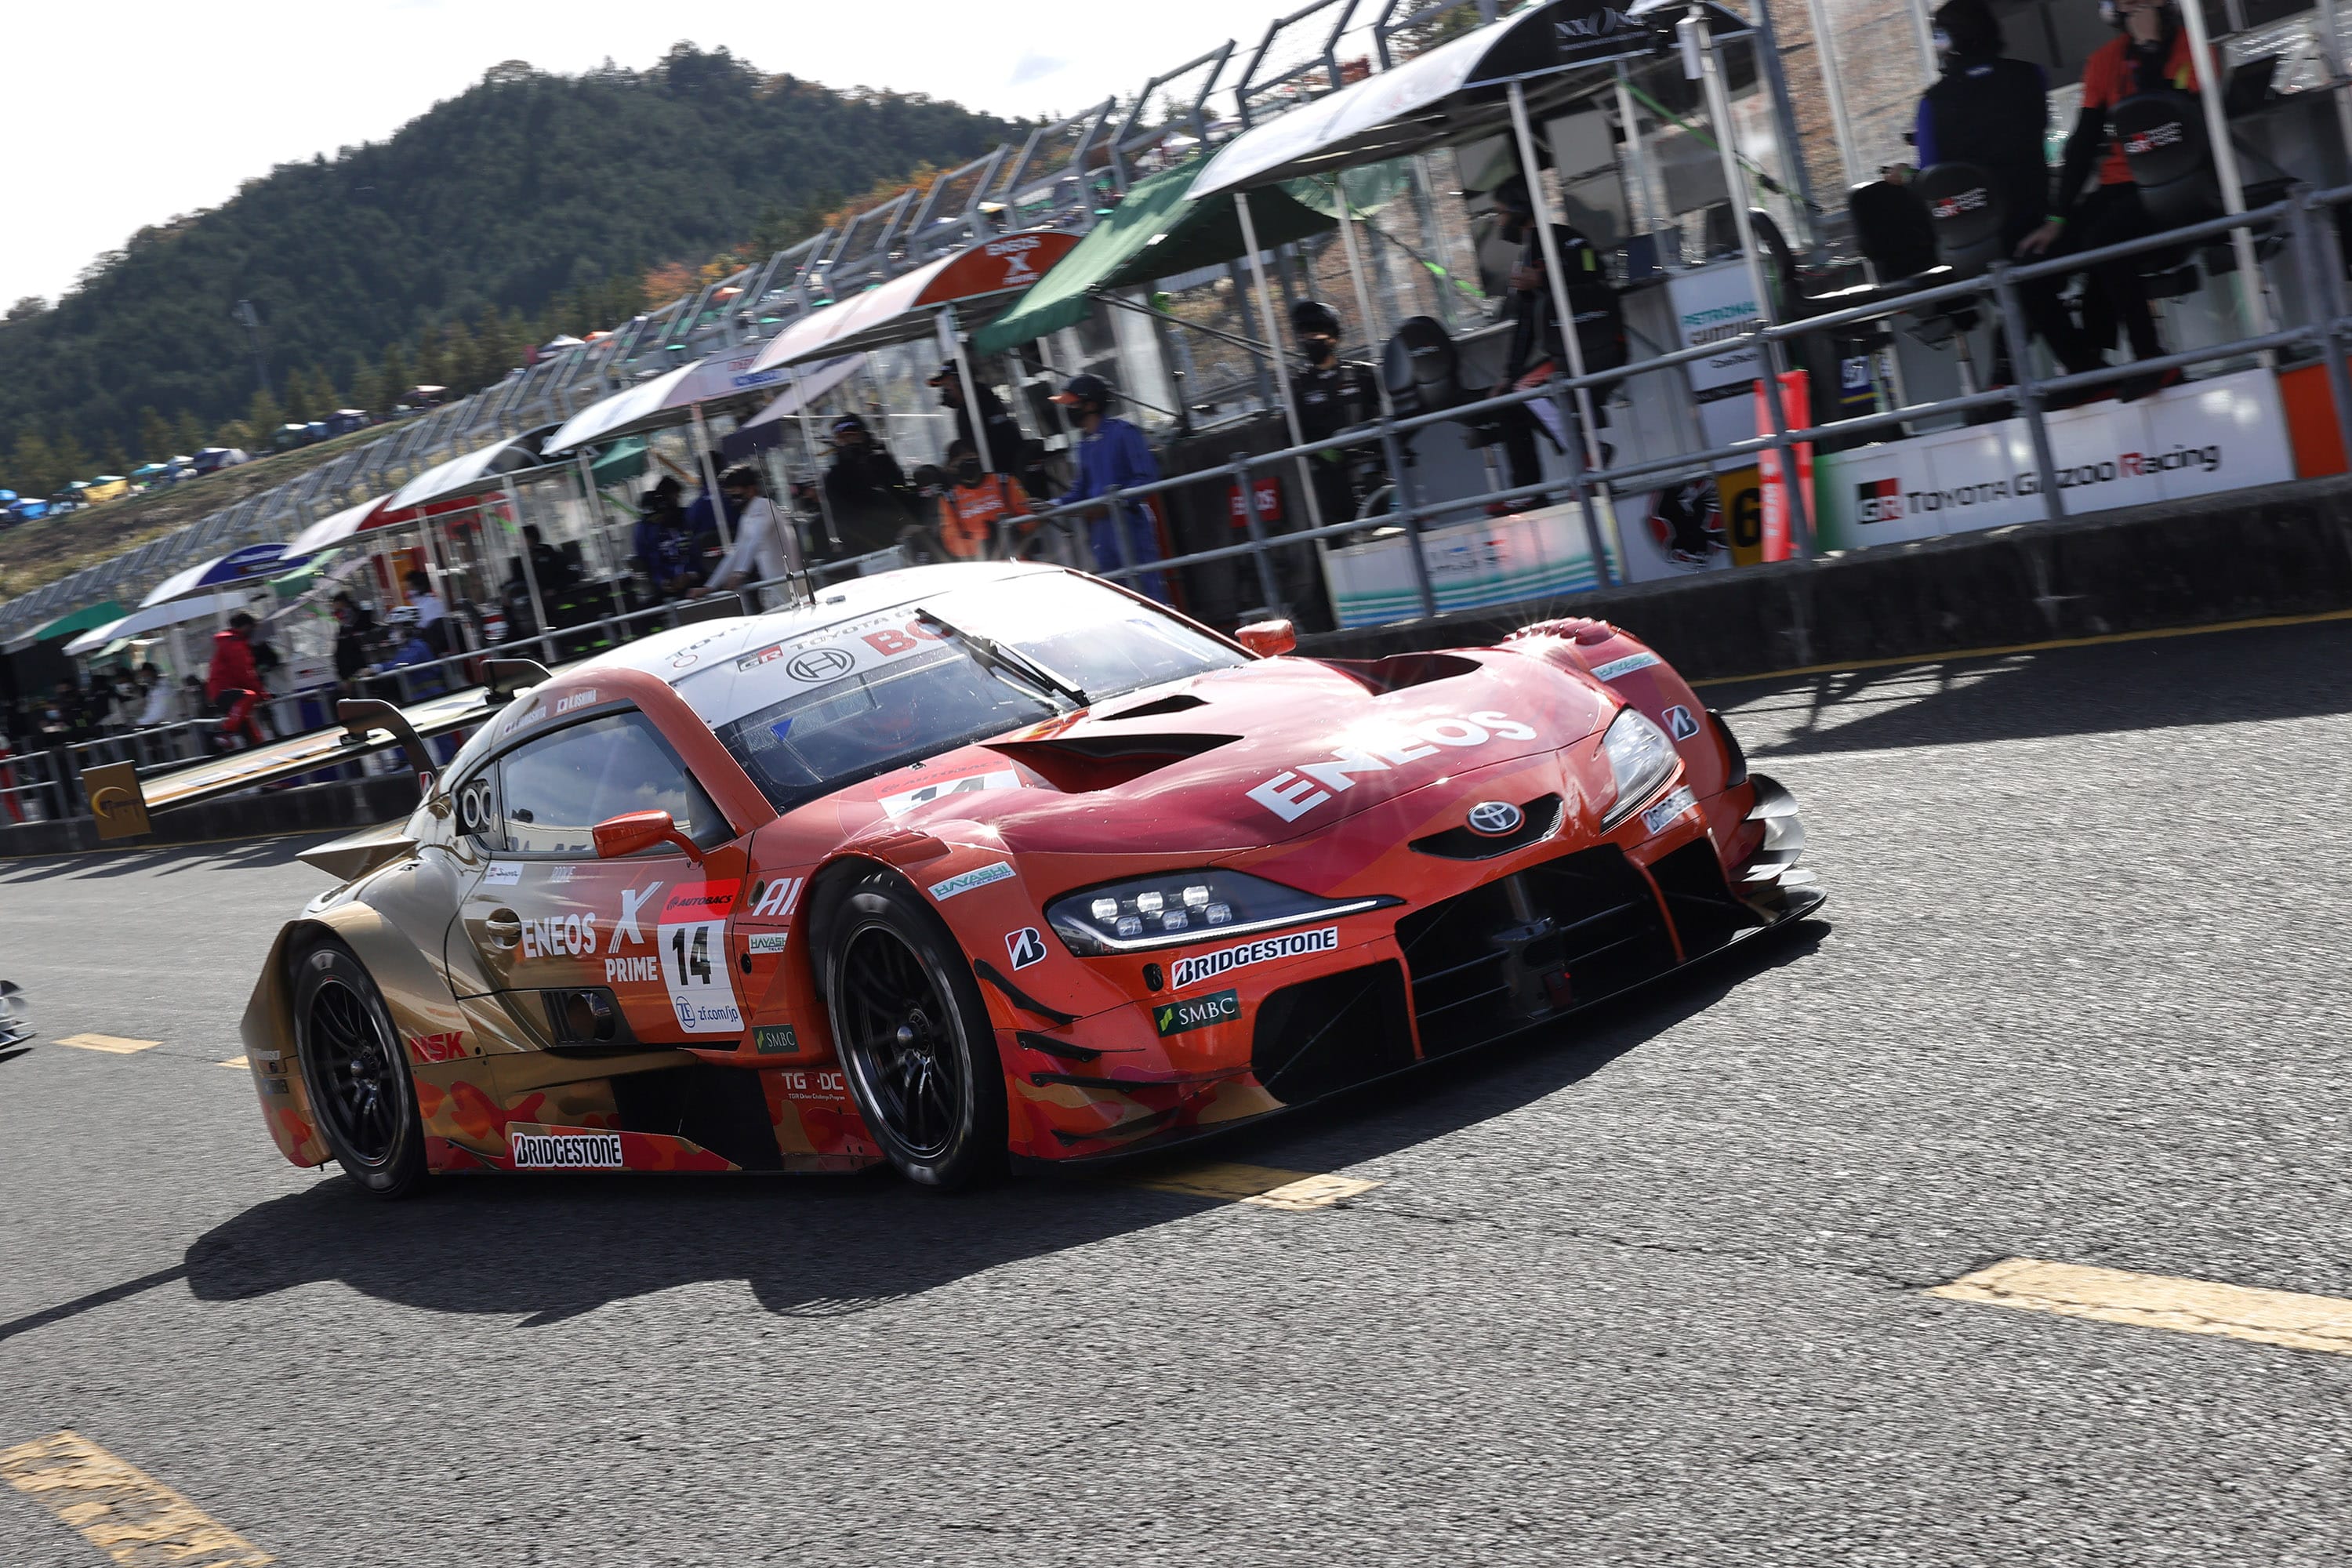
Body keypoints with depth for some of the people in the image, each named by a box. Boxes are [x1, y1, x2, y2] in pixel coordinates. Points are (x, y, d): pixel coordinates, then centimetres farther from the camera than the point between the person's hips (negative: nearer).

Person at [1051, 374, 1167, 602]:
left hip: (1129, 525, -8)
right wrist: (1055, 505, 8)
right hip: (1101, 529, 8)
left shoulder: (1123, 433, -7)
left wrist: (1120, 499, -22)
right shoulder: (1084, 443, 17)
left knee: (1146, 587, -10)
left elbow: (1147, 476, -12)